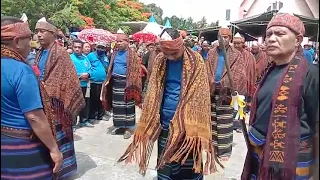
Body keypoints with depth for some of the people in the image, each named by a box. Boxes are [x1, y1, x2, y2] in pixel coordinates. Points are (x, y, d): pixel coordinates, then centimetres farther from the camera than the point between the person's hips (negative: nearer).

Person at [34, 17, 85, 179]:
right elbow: (35, 75, 18)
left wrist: (46, 87, -15)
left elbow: (68, 79, -15)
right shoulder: (40, 53, 12)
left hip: (55, 102, -7)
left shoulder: (60, 53, -10)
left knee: (57, 134, 4)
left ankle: (61, 167, 20)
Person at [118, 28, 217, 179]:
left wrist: (199, 130, -15)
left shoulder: (195, 61, -9)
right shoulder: (160, 60, 1)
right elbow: (153, 92, 6)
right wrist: (146, 125, 2)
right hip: (165, 122, 3)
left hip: (187, 123, -3)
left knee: (188, 166, 9)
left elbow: (200, 96, -9)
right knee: (165, 165, 15)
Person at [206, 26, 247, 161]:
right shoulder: (211, 53, 12)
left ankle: (225, 150, 9)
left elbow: (239, 74, -6)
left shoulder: (236, 55, 1)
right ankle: (213, 146, 26)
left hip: (226, 91, -4)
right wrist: (209, 83, -9)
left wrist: (227, 84, -21)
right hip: (212, 90, 4)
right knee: (212, 121, 12)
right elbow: (207, 70, 7)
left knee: (225, 123, -1)